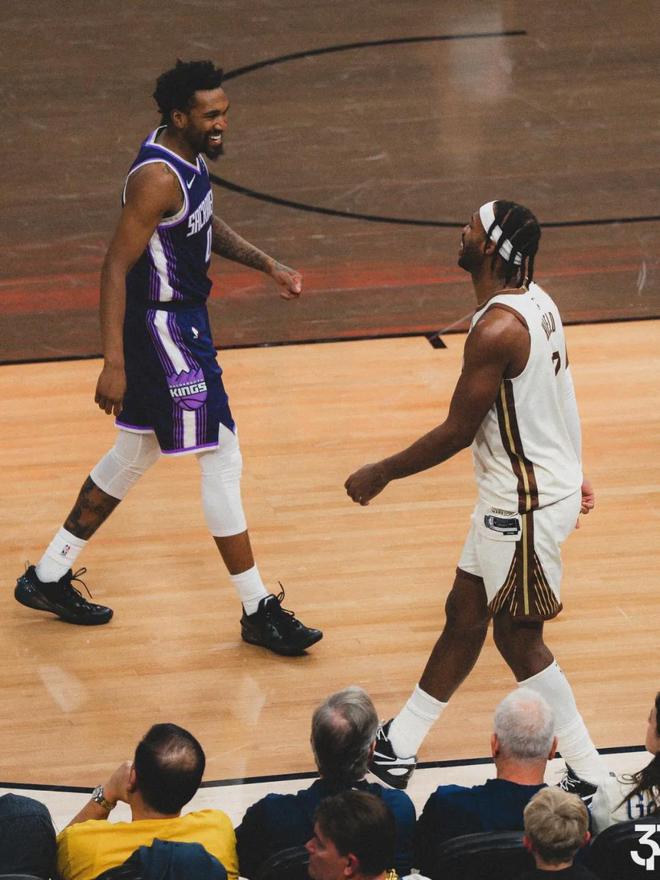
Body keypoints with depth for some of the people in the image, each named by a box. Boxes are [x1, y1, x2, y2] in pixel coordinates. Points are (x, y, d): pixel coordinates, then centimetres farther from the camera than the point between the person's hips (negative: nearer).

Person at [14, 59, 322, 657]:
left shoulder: (189, 156, 5)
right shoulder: (158, 178, -24)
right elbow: (116, 268, -25)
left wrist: (267, 264, 11)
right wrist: (113, 364, -28)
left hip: (182, 321, 11)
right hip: (163, 331, -11)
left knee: (136, 453, 20)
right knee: (222, 461, -5)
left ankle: (50, 577, 30)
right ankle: (259, 612, 3)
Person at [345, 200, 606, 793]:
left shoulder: (497, 329, -26)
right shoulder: (534, 301, 4)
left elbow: (458, 432, -21)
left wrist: (381, 475, -9)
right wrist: (566, 471, 27)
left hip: (526, 507, -10)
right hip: (528, 489, 10)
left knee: (518, 638, 1)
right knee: (464, 614, 18)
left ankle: (594, 782, 9)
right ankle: (399, 747, 30)